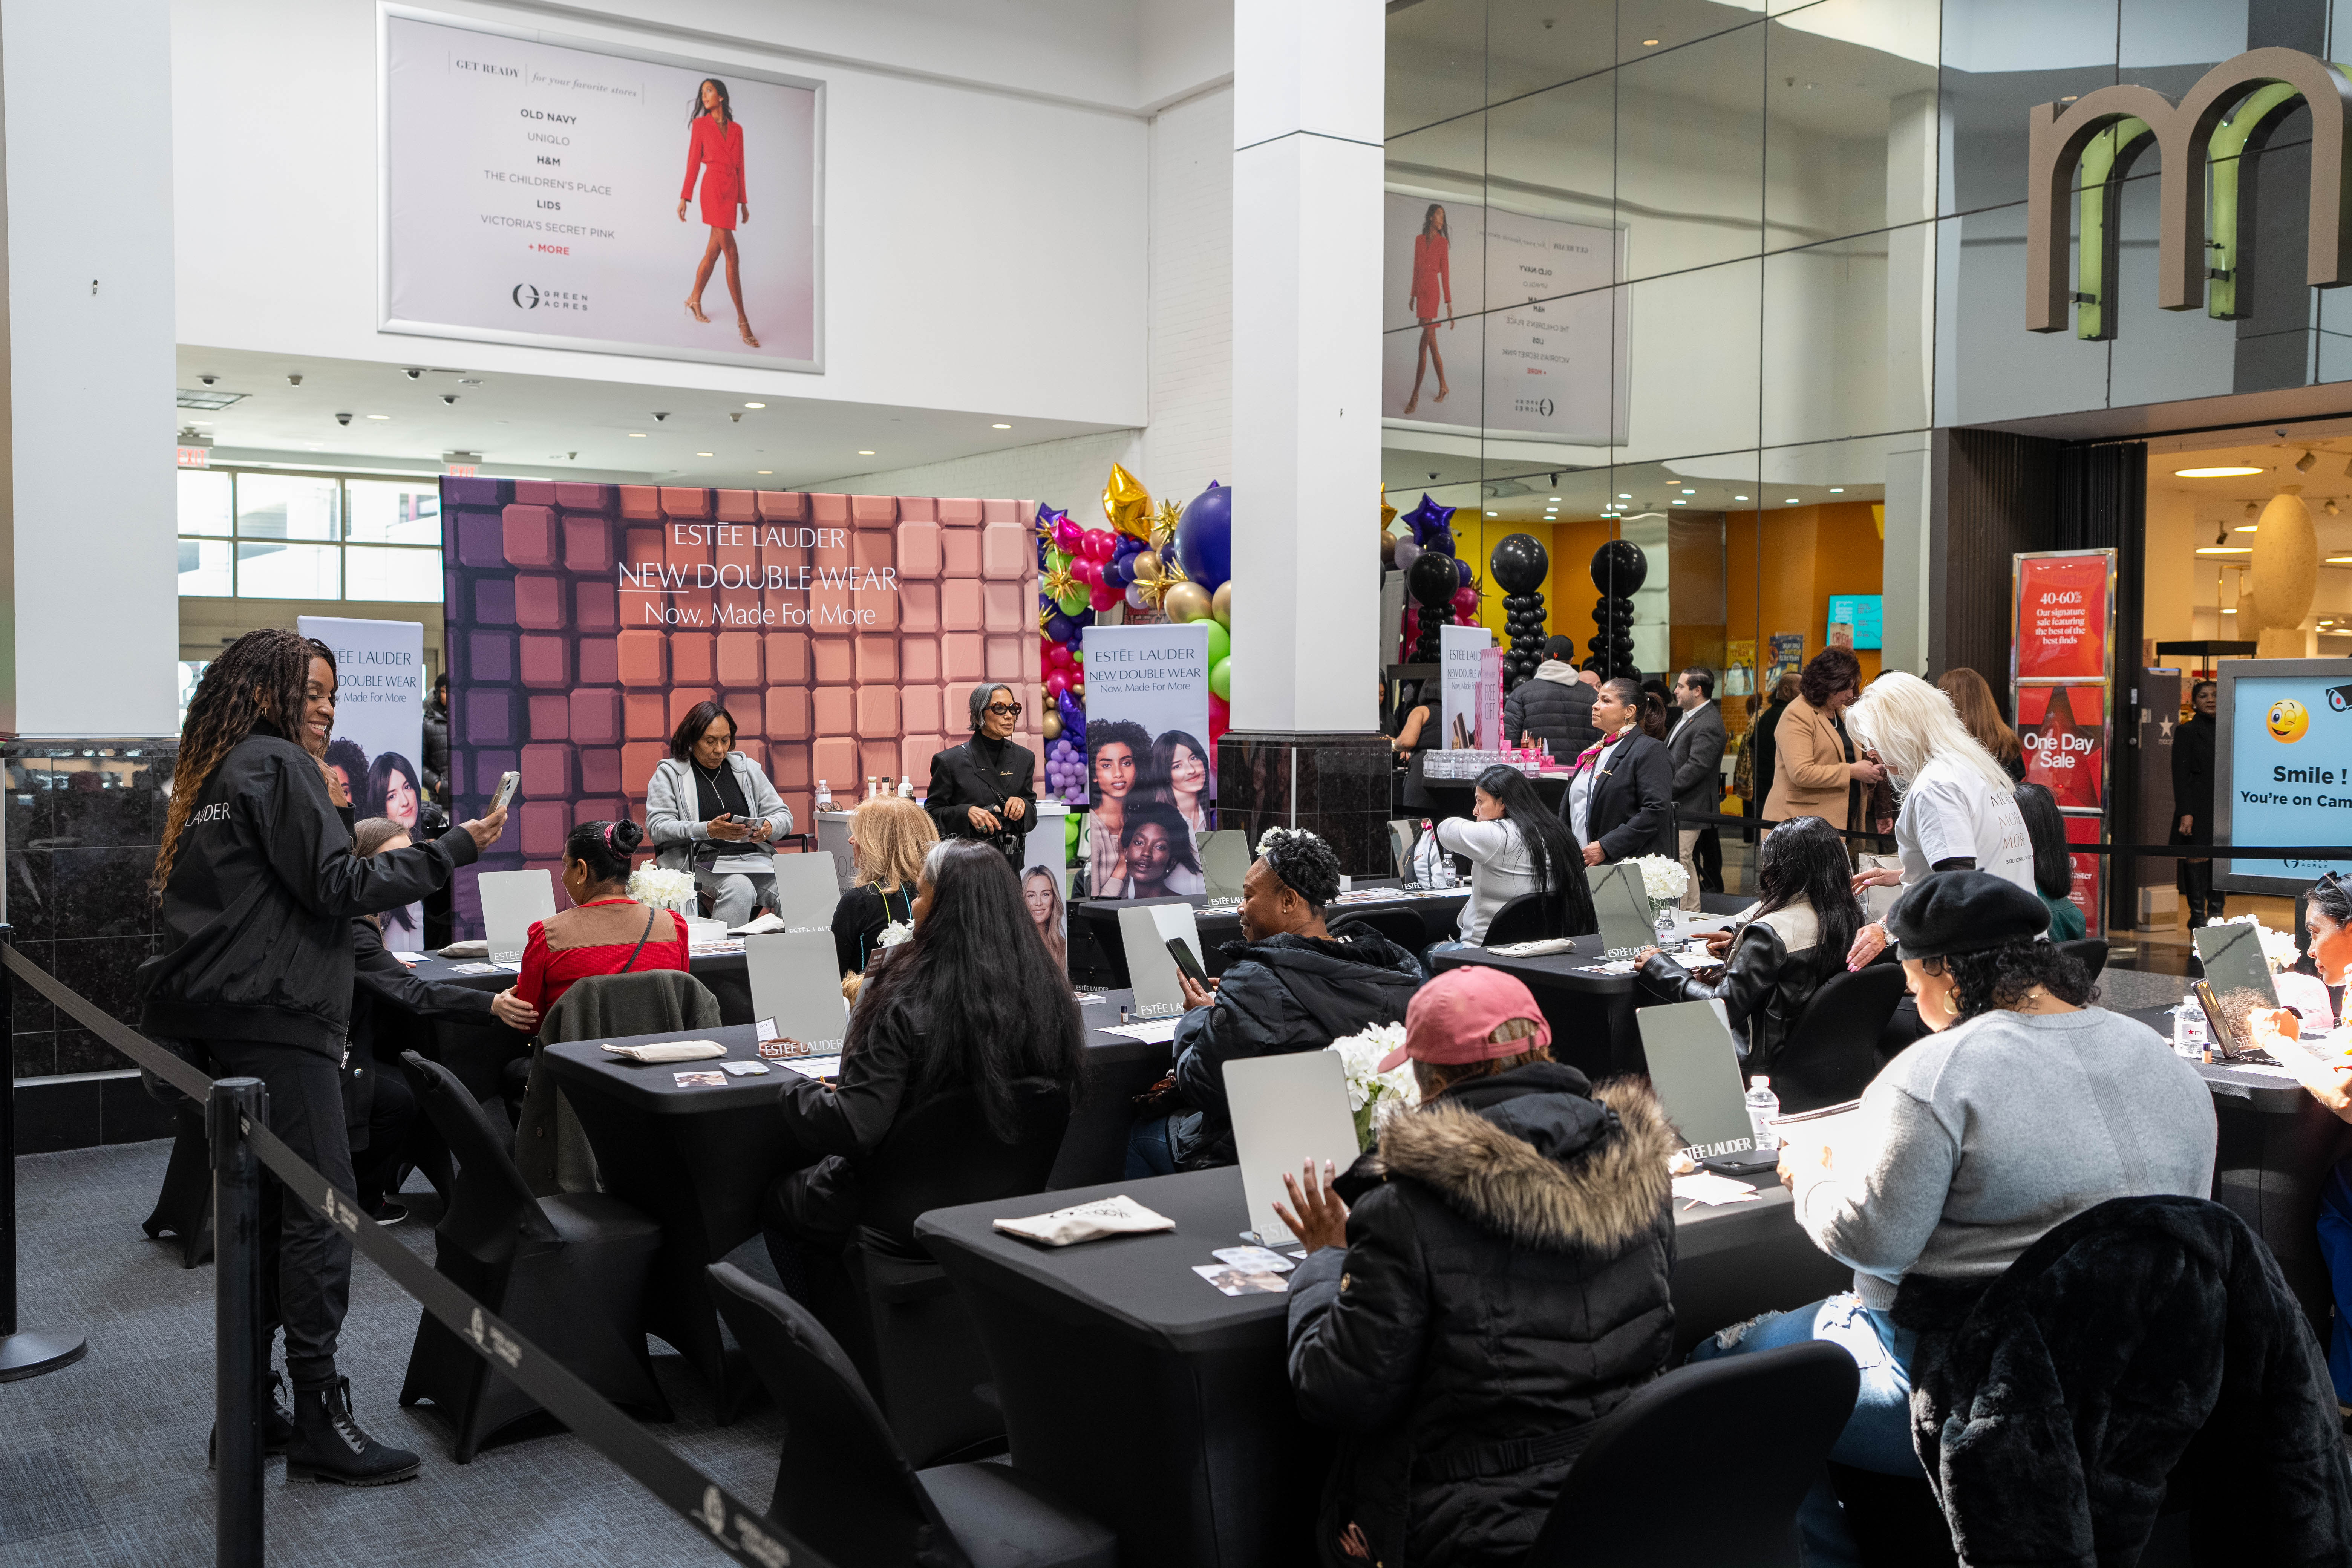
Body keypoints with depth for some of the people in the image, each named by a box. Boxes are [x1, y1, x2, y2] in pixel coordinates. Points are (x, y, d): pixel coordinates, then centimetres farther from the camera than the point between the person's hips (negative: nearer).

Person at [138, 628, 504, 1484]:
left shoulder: (212, 776, 20)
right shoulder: (278, 765, -8)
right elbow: (336, 885, -15)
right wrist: (454, 849, -13)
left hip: (218, 1019, 10)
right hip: (277, 1017, -10)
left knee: (262, 1210, 12)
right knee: (321, 1211, -8)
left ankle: (252, 1405, 16)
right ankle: (319, 1416, -7)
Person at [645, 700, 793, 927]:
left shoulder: (747, 768, 19)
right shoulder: (668, 773, 7)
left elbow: (784, 815, 18)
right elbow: (657, 827, -6)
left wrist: (769, 828, -8)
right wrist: (708, 830, -21)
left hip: (754, 856, 4)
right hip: (702, 863, -3)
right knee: (740, 889, -37)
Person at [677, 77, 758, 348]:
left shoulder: (737, 130, 15)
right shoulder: (700, 124, 4)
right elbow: (694, 161, 1)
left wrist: (743, 201, 15)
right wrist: (685, 197, -3)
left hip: (731, 191, 5)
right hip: (714, 188, -5)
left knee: (714, 250, 10)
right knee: (732, 255, -11)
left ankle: (695, 300, 27)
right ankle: (742, 321, -12)